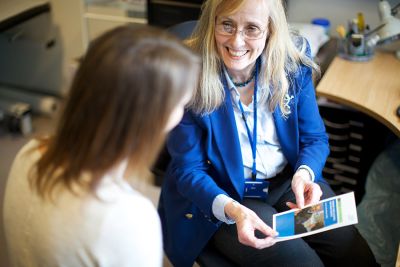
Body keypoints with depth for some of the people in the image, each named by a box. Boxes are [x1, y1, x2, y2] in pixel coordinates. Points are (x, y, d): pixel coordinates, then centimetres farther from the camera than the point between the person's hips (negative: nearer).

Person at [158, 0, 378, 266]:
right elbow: (188, 169, -13)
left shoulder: (294, 61, -9)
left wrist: (304, 174, -20)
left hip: (288, 182, 4)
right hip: (220, 195, -3)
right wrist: (232, 210, -31)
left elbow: (314, 137, 3)